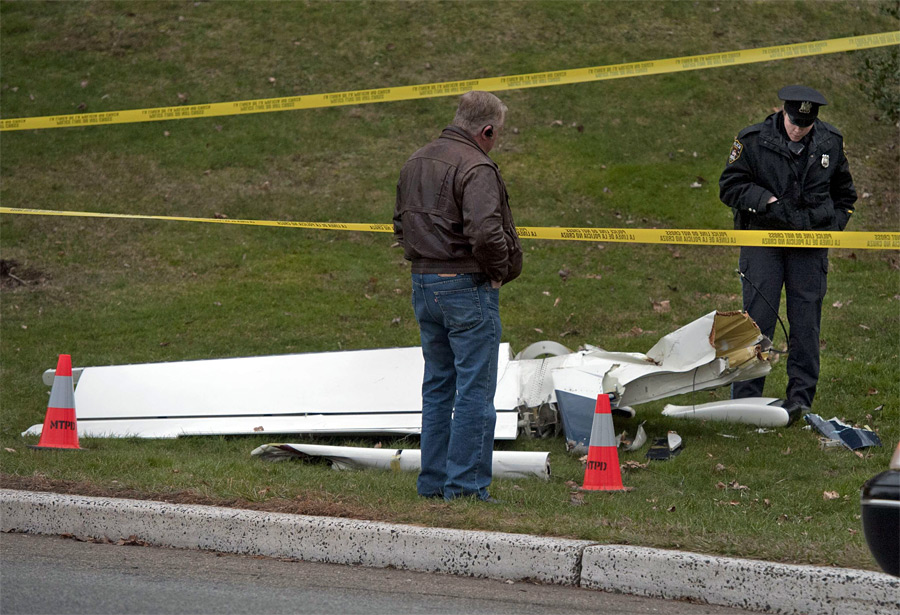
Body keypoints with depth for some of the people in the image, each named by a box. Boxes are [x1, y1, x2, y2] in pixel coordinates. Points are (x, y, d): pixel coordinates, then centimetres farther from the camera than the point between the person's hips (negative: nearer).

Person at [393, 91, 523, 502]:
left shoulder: (416, 163, 12)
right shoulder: (475, 168, -16)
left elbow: (401, 225, 21)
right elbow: (485, 233, -27)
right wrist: (503, 267, -10)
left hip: (423, 284, 8)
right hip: (468, 285, -8)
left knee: (437, 386, 16)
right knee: (474, 389, -2)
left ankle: (433, 482, 19)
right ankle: (466, 484, -3)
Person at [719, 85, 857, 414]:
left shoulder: (831, 143, 5)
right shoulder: (753, 140, -5)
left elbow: (844, 190, 20)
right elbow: (729, 187, -1)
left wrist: (834, 222, 5)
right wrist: (766, 201, -14)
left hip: (811, 243, 2)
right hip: (763, 241, -2)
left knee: (806, 321, 1)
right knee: (758, 317, -6)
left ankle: (801, 396, 9)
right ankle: (745, 396, 0)